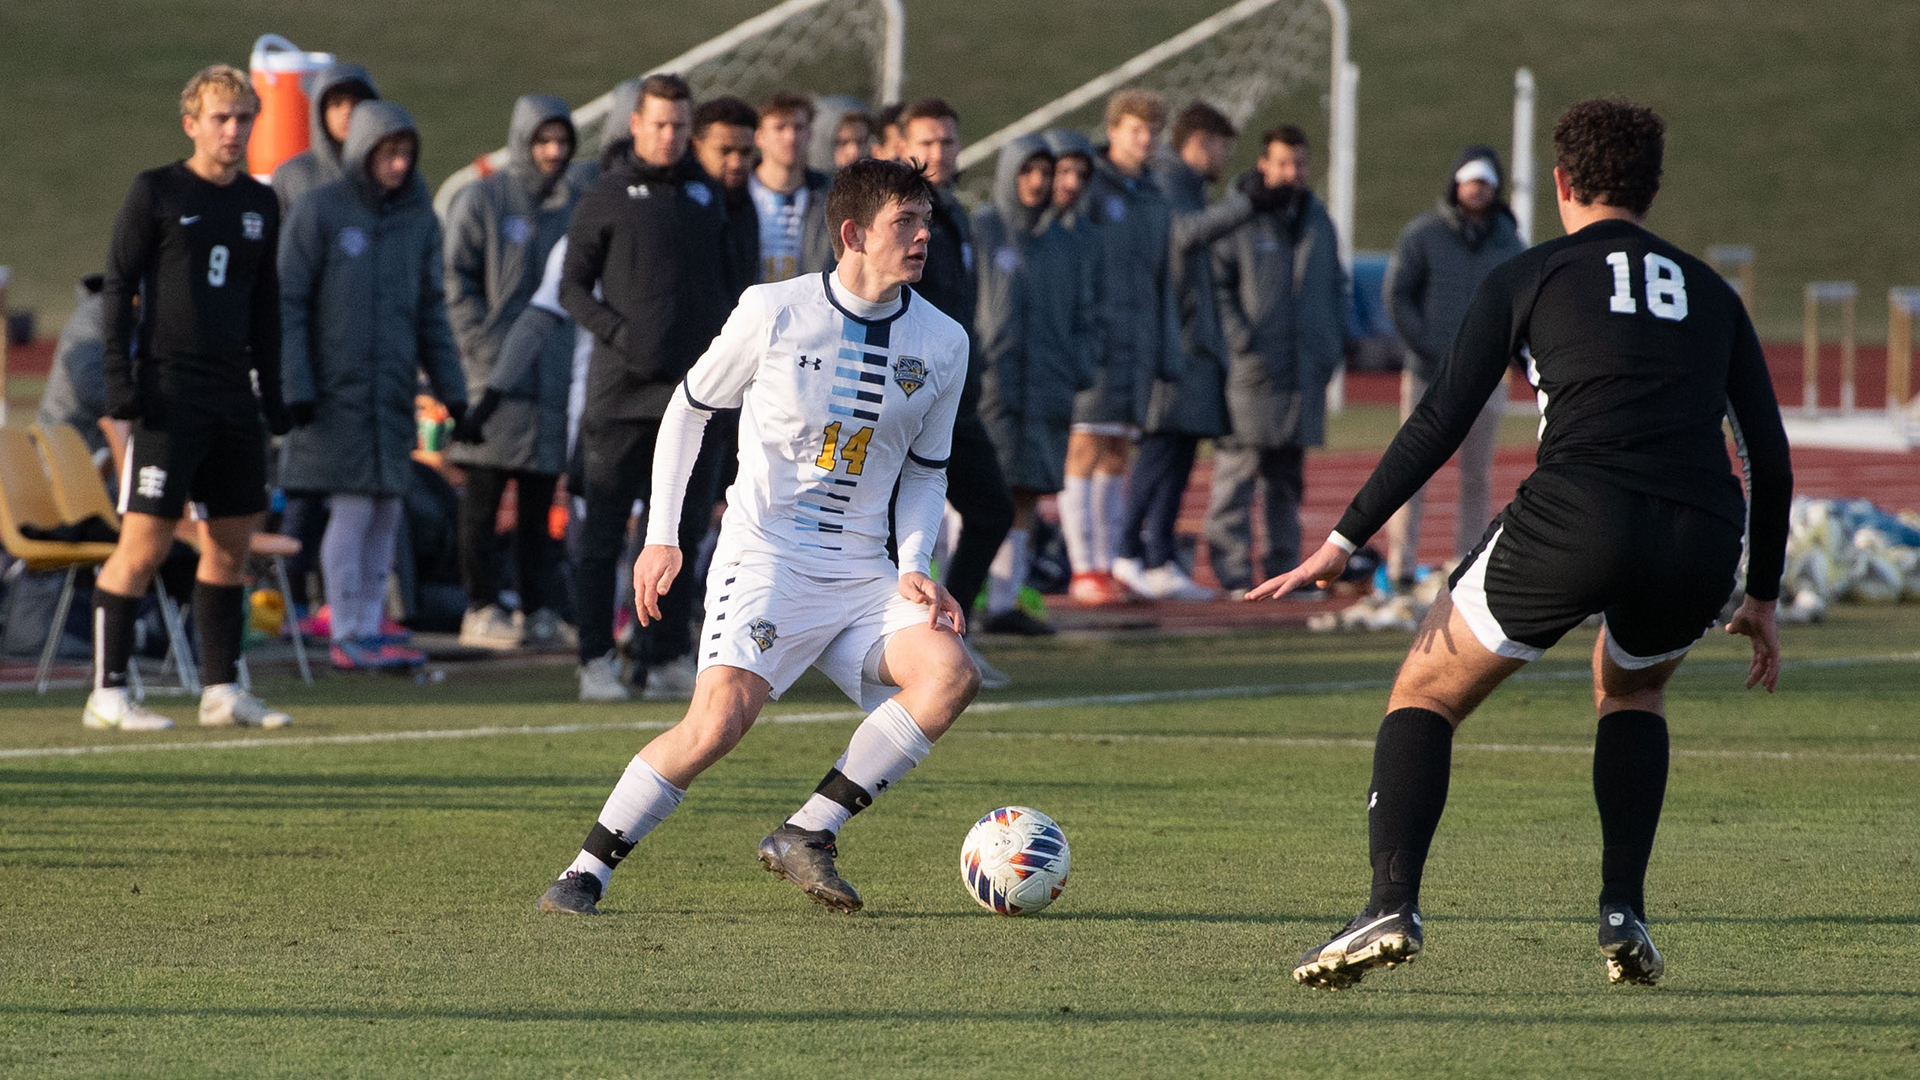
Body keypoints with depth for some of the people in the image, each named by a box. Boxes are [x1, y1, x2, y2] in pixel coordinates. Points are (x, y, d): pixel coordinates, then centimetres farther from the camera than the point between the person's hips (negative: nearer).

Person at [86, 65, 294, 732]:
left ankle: (220, 690, 14)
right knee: (144, 543, -10)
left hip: (233, 396, 6)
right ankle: (107, 694, -8)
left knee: (231, 541, 7)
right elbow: (117, 289, -4)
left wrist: (272, 390, 16)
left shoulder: (260, 204, 14)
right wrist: (119, 381, -12)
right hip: (167, 394, -6)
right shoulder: (155, 193, -2)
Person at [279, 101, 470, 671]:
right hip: (335, 390, -5)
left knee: (388, 511, 5)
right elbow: (289, 303, -7)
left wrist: (452, 392, 9)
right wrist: (296, 388, -14)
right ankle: (345, 636, -2)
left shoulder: (419, 217, 10)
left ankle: (371, 629, 12)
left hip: (394, 391, 5)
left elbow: (431, 312, 14)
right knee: (352, 508, -8)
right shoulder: (318, 210, -6)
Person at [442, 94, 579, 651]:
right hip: (495, 375, -4)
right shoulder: (482, 200, -1)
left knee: (539, 500, 7)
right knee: (484, 497, -1)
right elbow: (456, 283, -5)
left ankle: (536, 607, 11)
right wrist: (491, 349, -13)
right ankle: (481, 608, 2)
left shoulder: (575, 206, 12)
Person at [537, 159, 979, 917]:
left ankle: (806, 837, -13)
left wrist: (915, 568, 0)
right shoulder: (775, 312, -5)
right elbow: (689, 407, 8)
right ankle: (586, 872, -12)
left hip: (862, 572, 4)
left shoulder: (941, 343, 5)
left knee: (949, 672, -22)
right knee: (724, 714, -25)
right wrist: (661, 536, 2)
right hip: (765, 560, -4)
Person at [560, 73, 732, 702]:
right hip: (623, 390, -5)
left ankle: (667, 656, 12)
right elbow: (572, 287, 0)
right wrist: (619, 332, -15)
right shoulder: (608, 196, 1)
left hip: (693, 391, 5)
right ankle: (596, 660, -1)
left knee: (680, 533, 6)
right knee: (603, 533, -4)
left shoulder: (703, 194, 15)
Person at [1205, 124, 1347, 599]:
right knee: (1238, 471, -9)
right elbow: (1216, 287, -8)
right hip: (1251, 373, -6)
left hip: (1306, 370, 6)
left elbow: (1336, 287, 23)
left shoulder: (1318, 220, 15)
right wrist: (1244, 345, -15)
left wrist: (1335, 343, 10)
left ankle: (1283, 568, 16)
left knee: (1288, 477, 10)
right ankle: (1233, 573, -8)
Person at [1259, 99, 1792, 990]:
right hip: (1705, 541, 4)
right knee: (1630, 690, 34)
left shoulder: (1529, 278, 15)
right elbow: (1770, 456, 21)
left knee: (1425, 693, 13)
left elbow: (1439, 424, 8)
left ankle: (1392, 906, -8)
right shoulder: (1710, 293, 25)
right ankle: (1624, 913, 17)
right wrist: (1762, 597, 29)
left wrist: (1343, 541, 13)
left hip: (1578, 514, -3)